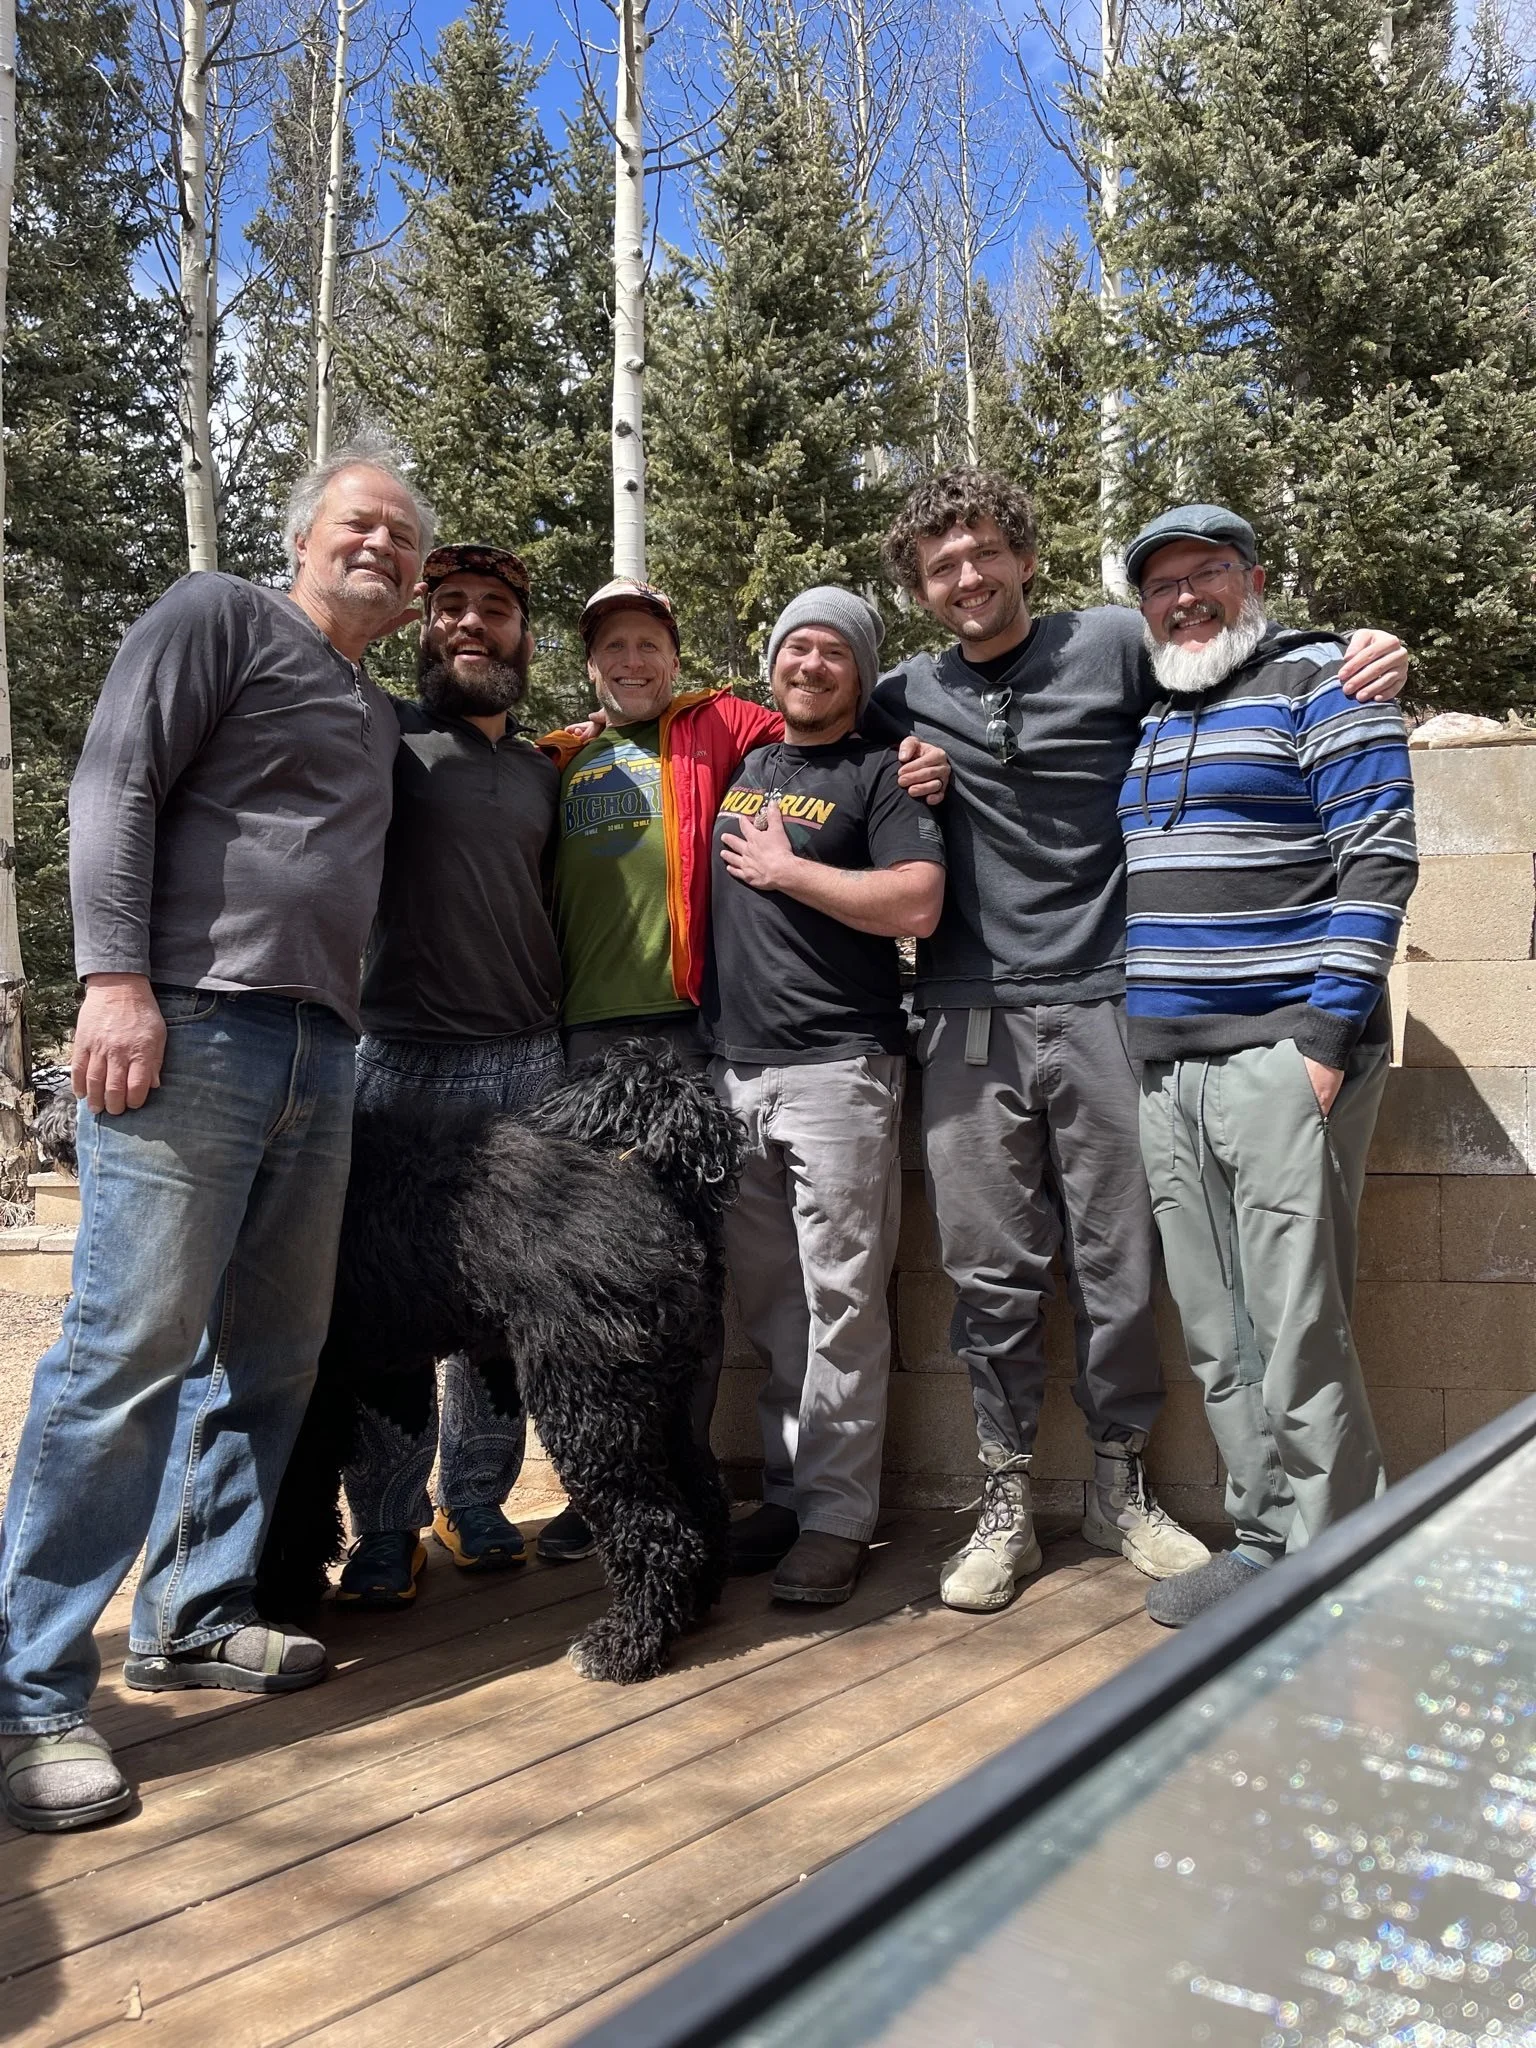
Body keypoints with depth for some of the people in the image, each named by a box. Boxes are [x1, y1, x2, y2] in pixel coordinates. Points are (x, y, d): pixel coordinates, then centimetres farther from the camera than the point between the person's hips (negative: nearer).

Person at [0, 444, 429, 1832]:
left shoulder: (380, 716, 25)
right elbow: (116, 784, -7)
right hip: (191, 1025, -8)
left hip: (318, 1052, 8)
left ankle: (193, 1617, 25)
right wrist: (116, 979, -16)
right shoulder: (219, 619, 4)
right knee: (132, 1350, -10)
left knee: (272, 1349, 11)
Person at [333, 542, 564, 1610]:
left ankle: (475, 1501, 20)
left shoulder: (542, 771, 18)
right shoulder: (388, 738, 4)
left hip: (529, 1062, 4)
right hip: (404, 1059, -4)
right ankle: (386, 1528, 11)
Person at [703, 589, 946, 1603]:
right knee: (770, 1301, 9)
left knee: (841, 1301, -3)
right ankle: (787, 1492, 20)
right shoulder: (737, 764, 18)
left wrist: (786, 870, -7)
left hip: (838, 1067, -5)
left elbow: (917, 904, -11)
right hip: (734, 1065, 5)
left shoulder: (881, 771, 2)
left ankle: (837, 1516, 5)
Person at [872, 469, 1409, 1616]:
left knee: (1117, 1264, 6)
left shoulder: (1114, 646, 4)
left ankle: (1123, 1487, 25)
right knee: (992, 1272, 5)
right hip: (969, 1017, 2)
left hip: (1099, 1004, -1)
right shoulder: (908, 697, 10)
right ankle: (1008, 1504, 19)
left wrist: (1373, 653, -6)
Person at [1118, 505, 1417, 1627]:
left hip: (1284, 1056, -7)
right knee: (1218, 1333, 9)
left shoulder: (1318, 682, -1)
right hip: (1169, 1069, 7)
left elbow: (1380, 858, -9)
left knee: (1296, 1333, -6)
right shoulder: (1147, 720, 20)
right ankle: (1268, 1534, 20)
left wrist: (1329, 1030, -15)